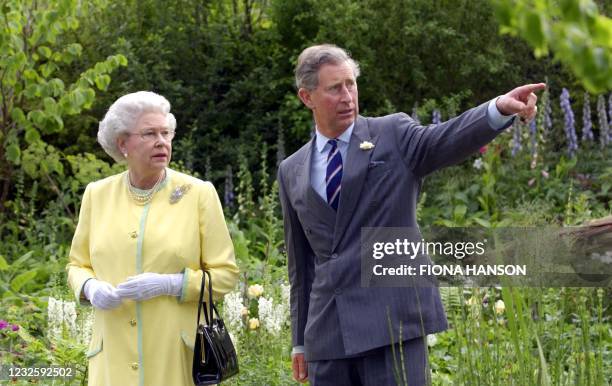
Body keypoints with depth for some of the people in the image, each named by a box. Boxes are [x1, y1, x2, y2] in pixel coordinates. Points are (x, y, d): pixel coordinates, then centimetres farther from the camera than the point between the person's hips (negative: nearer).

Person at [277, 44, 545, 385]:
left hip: (393, 320, -4)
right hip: (326, 331, 4)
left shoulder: (394, 136, 4)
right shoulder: (292, 172, 15)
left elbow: (447, 140, -17)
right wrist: (300, 341, 19)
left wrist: (500, 108, -38)